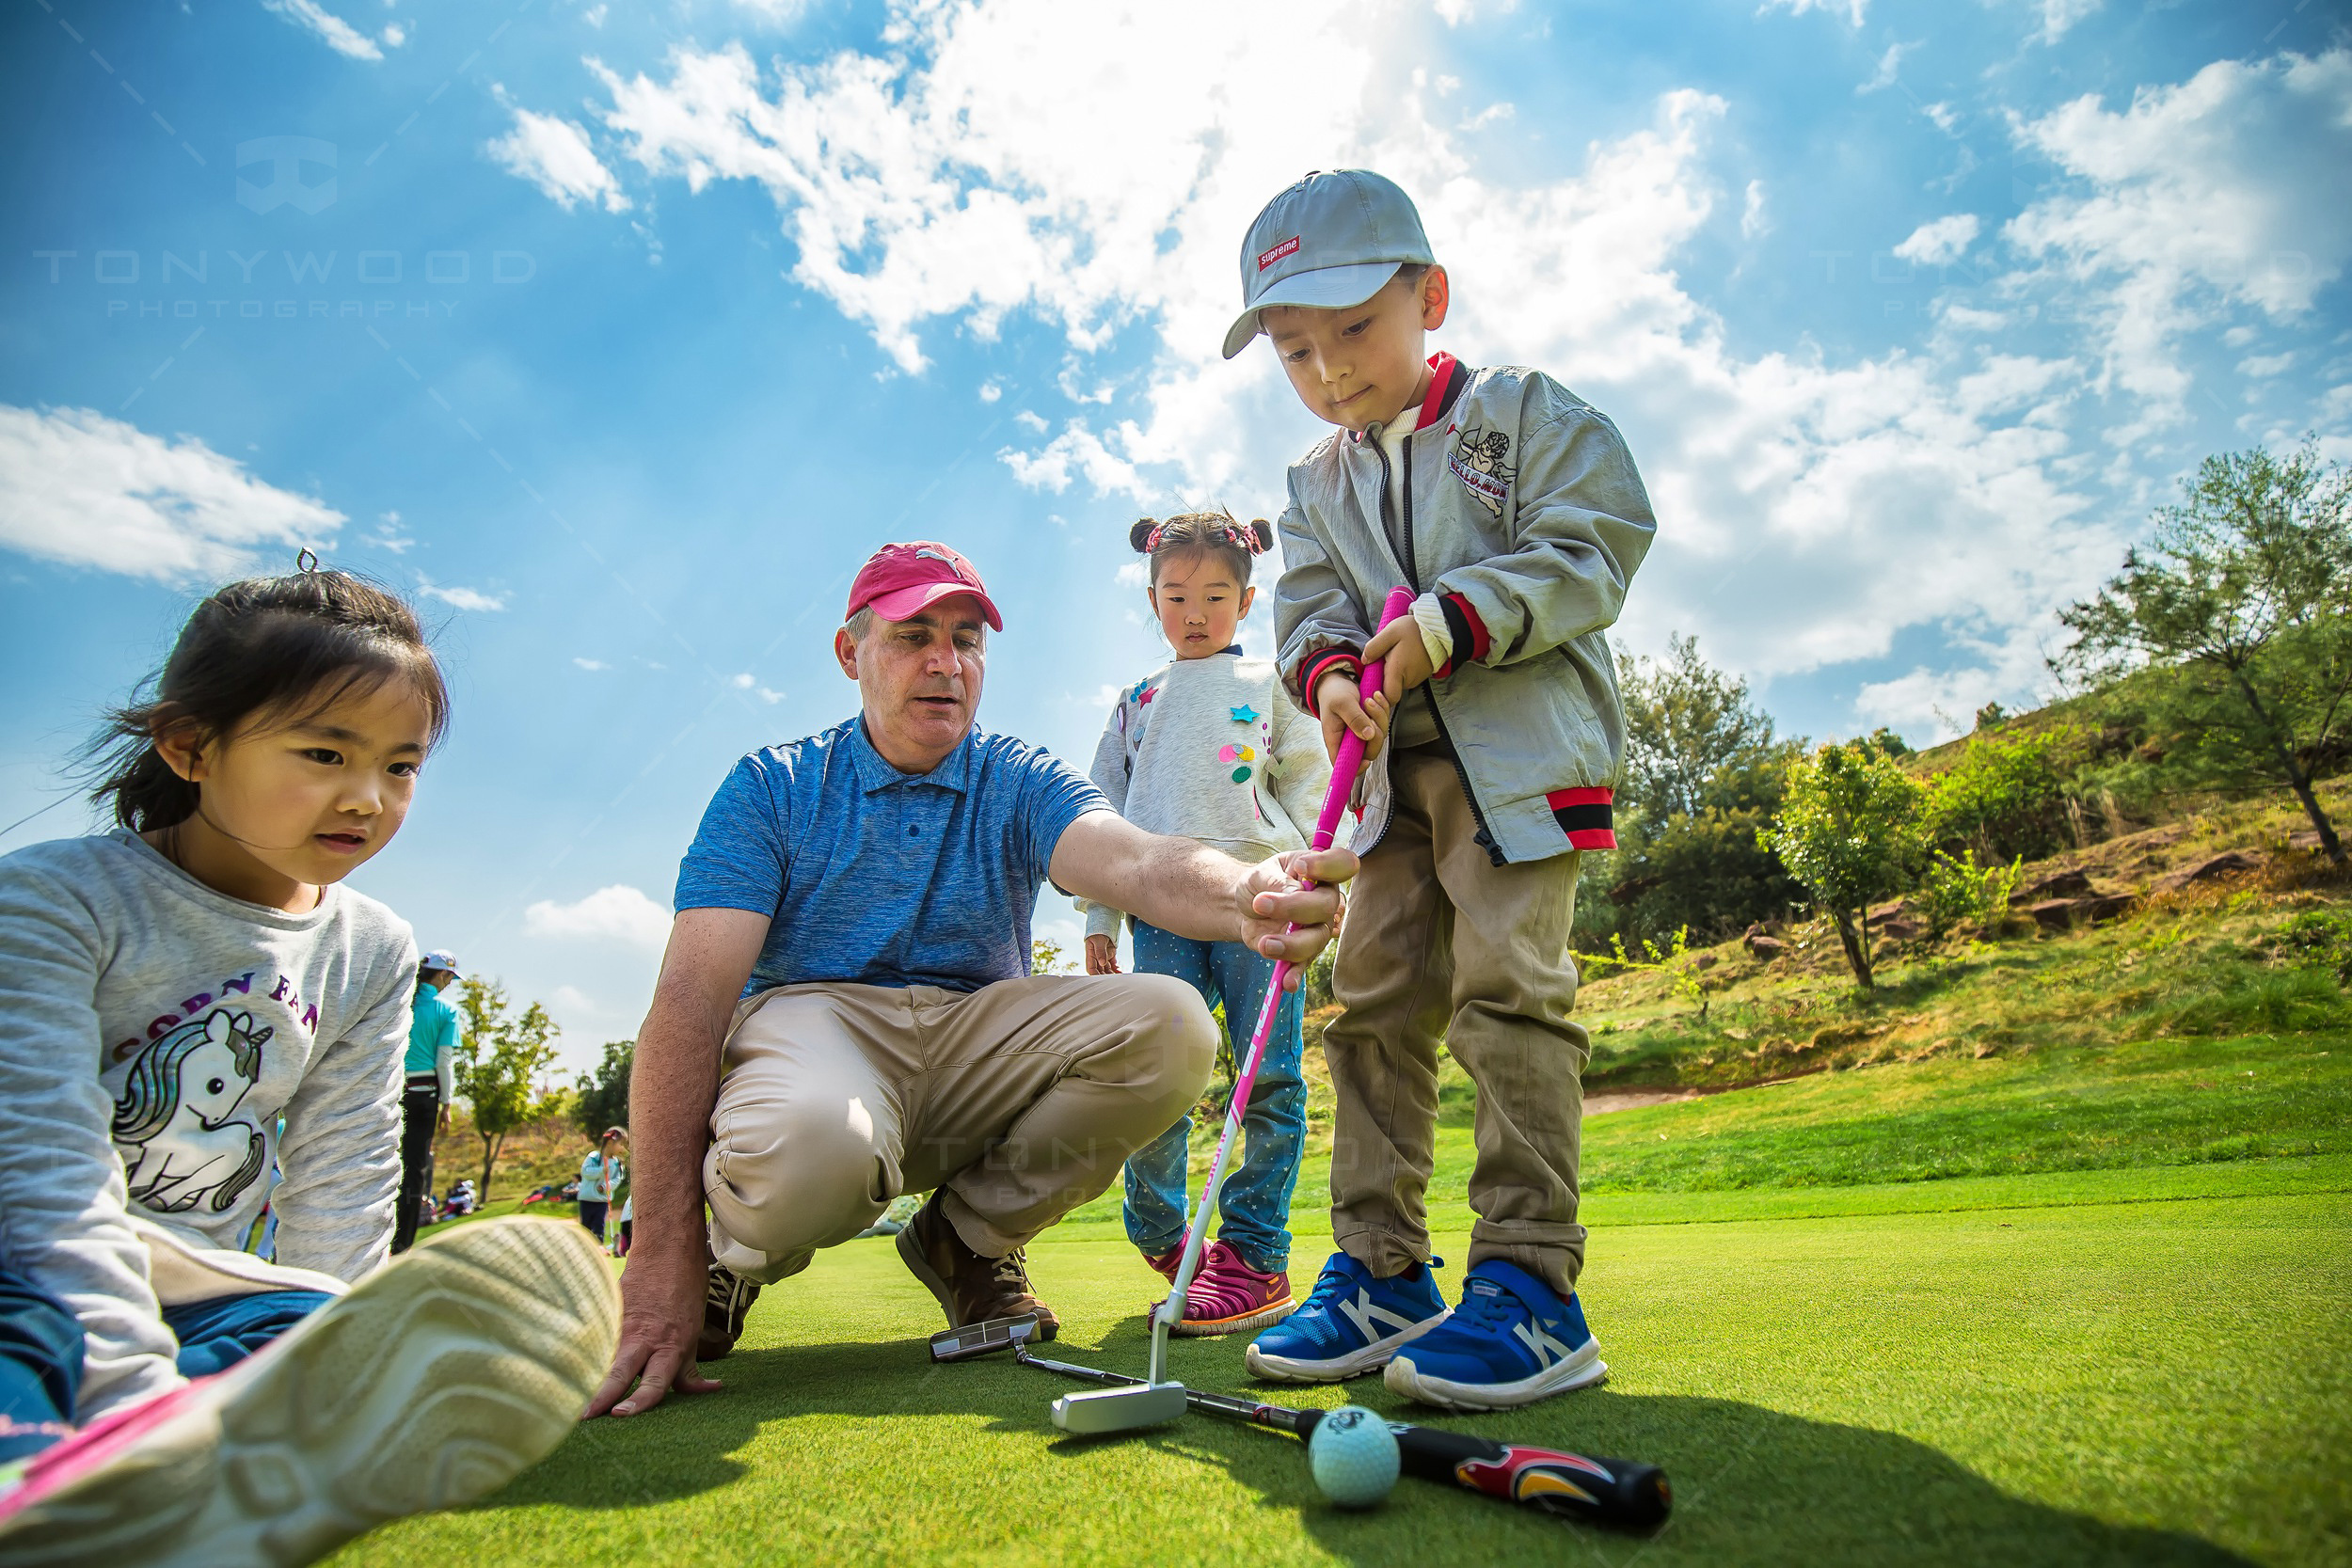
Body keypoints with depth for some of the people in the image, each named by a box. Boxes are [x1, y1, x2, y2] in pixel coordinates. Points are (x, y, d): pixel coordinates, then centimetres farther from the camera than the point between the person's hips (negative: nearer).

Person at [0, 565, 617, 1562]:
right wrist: (130, 1382, -31)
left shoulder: (372, 951, 6)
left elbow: (340, 1175, 7)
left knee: (306, 1318, -27)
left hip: (185, 1287, 5)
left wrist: (331, 1360, -4)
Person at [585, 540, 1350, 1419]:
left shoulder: (1022, 784, 3)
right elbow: (690, 999, -10)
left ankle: (970, 1232, 2)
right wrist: (664, 1252, -21)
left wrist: (1245, 894, -46)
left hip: (980, 1036, 3)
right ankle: (736, 1255, 2)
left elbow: (1136, 862, -19)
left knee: (1169, 1025, -23)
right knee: (805, 1144, -39)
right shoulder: (772, 787, 0)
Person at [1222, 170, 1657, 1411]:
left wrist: (1449, 624, -18)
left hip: (1521, 745, -5)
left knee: (1506, 982, -15)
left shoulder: (1526, 412, 4)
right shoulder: (1315, 484, 19)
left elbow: (1590, 552, -5)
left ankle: (1529, 1282, -7)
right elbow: (1308, 606, 9)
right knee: (1373, 996, 1)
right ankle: (1381, 1272, 10)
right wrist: (1329, 671, -14)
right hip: (1395, 765, 5)